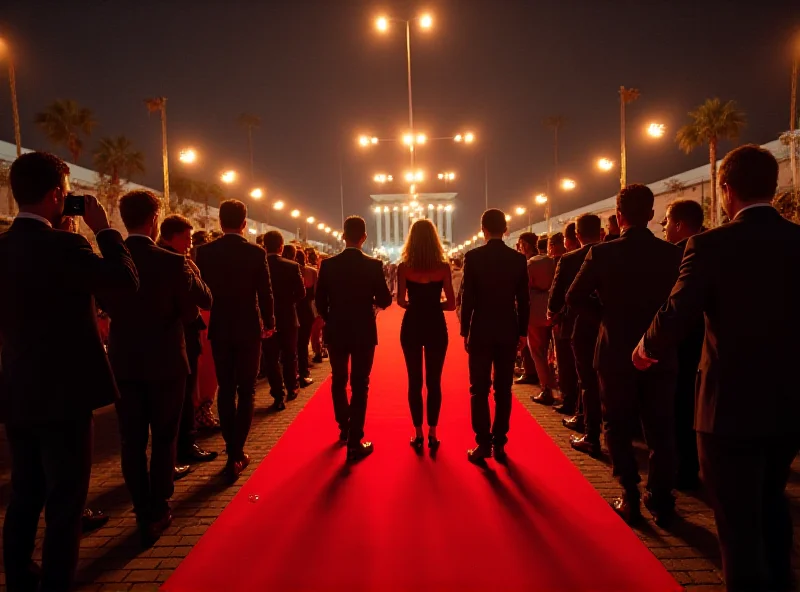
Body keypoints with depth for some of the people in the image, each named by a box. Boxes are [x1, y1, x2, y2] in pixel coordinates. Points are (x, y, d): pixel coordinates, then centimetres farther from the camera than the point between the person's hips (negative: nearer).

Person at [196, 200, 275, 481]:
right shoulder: (256, 252, -9)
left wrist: (208, 320, 15)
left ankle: (232, 450, 20)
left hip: (219, 330, 2)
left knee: (226, 389, 14)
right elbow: (265, 292, -8)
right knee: (246, 390, 7)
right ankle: (237, 453, 2)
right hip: (248, 329, -2)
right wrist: (269, 323, 6)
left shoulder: (205, 252, -4)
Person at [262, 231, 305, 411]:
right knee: (289, 356, 18)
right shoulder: (292, 266, -9)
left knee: (271, 359, 6)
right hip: (288, 318, 1)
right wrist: (287, 300, 8)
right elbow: (301, 293, -10)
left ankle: (278, 397, 4)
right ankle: (291, 389, 32)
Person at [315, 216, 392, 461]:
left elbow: (320, 302, -1)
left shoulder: (328, 264, -5)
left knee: (338, 381, 20)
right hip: (364, 333, -2)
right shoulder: (374, 265, -11)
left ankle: (344, 429, 35)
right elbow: (385, 301, -8)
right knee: (359, 385, 4)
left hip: (336, 332, 2)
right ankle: (354, 443, 6)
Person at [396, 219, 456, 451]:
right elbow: (451, 304, -7)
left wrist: (415, 305, 9)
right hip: (436, 327, 0)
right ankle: (432, 434, 14)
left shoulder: (403, 266, -8)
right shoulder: (443, 266, -7)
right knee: (434, 381, 10)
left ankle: (418, 434, 14)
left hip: (412, 326, 0)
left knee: (414, 381, 10)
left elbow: (401, 301, -11)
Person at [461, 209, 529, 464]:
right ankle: (499, 443, 15)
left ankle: (483, 444, 5)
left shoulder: (473, 256, -7)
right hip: (508, 332, 3)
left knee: (479, 390, 5)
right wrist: (522, 332, 10)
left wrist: (465, 331, 0)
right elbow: (523, 300, 2)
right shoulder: (519, 258, 0)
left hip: (481, 331, -2)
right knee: (503, 389, 10)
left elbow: (467, 297, -8)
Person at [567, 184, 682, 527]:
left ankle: (630, 498, 15)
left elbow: (575, 300, -10)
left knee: (619, 429, 13)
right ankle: (661, 501, 21)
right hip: (660, 356, 2)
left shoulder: (602, 253, -12)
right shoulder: (673, 253, -5)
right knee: (660, 431, 15)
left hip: (617, 355, -2)